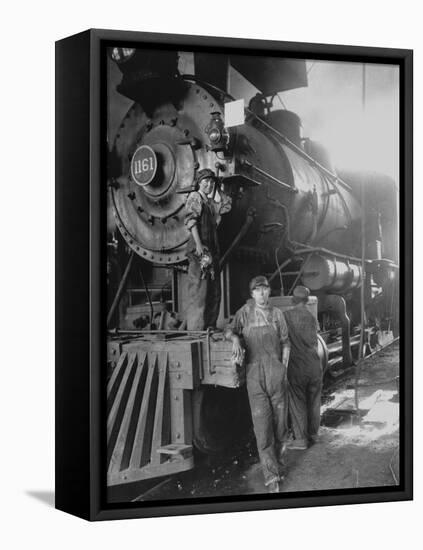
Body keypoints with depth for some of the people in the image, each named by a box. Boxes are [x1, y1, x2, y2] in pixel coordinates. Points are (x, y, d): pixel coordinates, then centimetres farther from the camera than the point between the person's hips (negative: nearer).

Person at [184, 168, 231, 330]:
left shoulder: (210, 202, 20)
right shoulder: (195, 197, -3)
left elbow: (226, 206, 37)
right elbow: (190, 220, -15)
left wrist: (218, 190, 23)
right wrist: (198, 244, -24)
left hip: (212, 250, 9)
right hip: (199, 250, -9)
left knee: (214, 293, 8)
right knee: (199, 292, -11)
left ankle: (210, 328, 14)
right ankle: (195, 331, -10)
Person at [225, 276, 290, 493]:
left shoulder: (277, 313, 11)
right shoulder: (245, 312, 7)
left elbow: (285, 343, 13)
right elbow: (230, 330, -3)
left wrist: (284, 369, 5)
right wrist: (235, 339, -27)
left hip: (276, 371, 2)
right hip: (254, 373, -2)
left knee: (280, 421, 6)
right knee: (262, 424, -8)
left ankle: (278, 465, 24)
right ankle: (271, 476, -8)